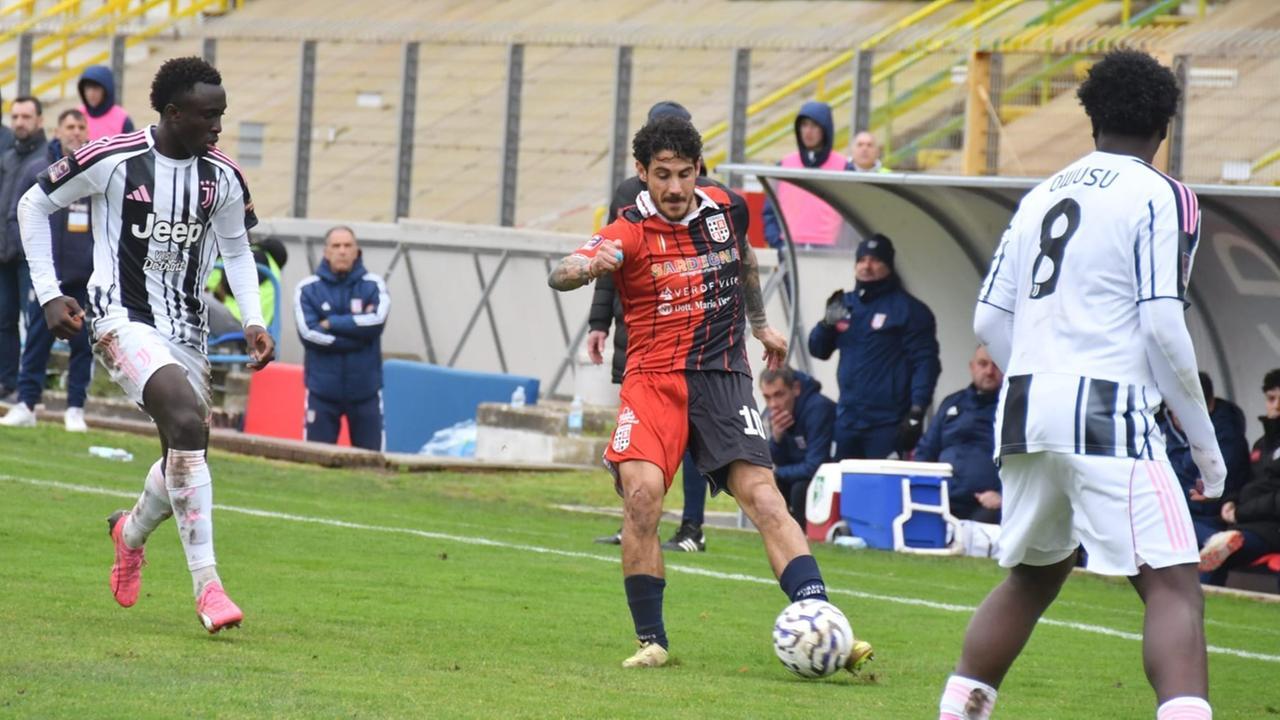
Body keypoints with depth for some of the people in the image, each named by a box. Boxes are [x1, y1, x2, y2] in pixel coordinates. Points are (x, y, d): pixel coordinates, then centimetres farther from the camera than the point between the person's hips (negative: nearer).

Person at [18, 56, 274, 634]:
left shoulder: (223, 178, 2)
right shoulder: (111, 160, -11)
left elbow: (236, 250, 18)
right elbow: (34, 205, 2)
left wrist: (253, 321, 3)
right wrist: (48, 295, -2)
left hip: (186, 328, 6)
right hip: (122, 319, -6)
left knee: (186, 456, 6)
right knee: (187, 421, -27)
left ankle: (132, 531, 44)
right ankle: (207, 585, -27)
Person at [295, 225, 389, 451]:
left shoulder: (373, 286, 2)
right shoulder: (308, 289, 0)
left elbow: (376, 321, -14)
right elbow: (309, 333, -11)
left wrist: (332, 323, -11)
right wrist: (358, 330, -11)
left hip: (365, 389, 1)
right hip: (323, 389, -1)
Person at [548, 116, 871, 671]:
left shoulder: (728, 209, 5)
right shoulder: (630, 232, -8)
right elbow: (560, 276, -25)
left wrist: (760, 324, 35)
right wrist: (589, 266, -47)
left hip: (723, 376, 2)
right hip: (653, 378, -2)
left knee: (763, 497, -13)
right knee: (641, 493, -22)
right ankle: (651, 641, -9)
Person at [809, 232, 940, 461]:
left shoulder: (908, 309, -5)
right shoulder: (846, 303, 15)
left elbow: (925, 362, -9)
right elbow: (818, 350, 18)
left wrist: (917, 411, -18)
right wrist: (827, 323, -4)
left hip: (887, 424, -7)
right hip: (848, 419, 7)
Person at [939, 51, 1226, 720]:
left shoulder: (1041, 197, 16)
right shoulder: (1161, 198, -3)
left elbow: (990, 321, 17)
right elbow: (1162, 327, -10)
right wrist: (1204, 439, -3)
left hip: (1025, 409, 7)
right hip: (1110, 413, -7)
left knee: (1032, 575, 24)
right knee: (1173, 586, -11)